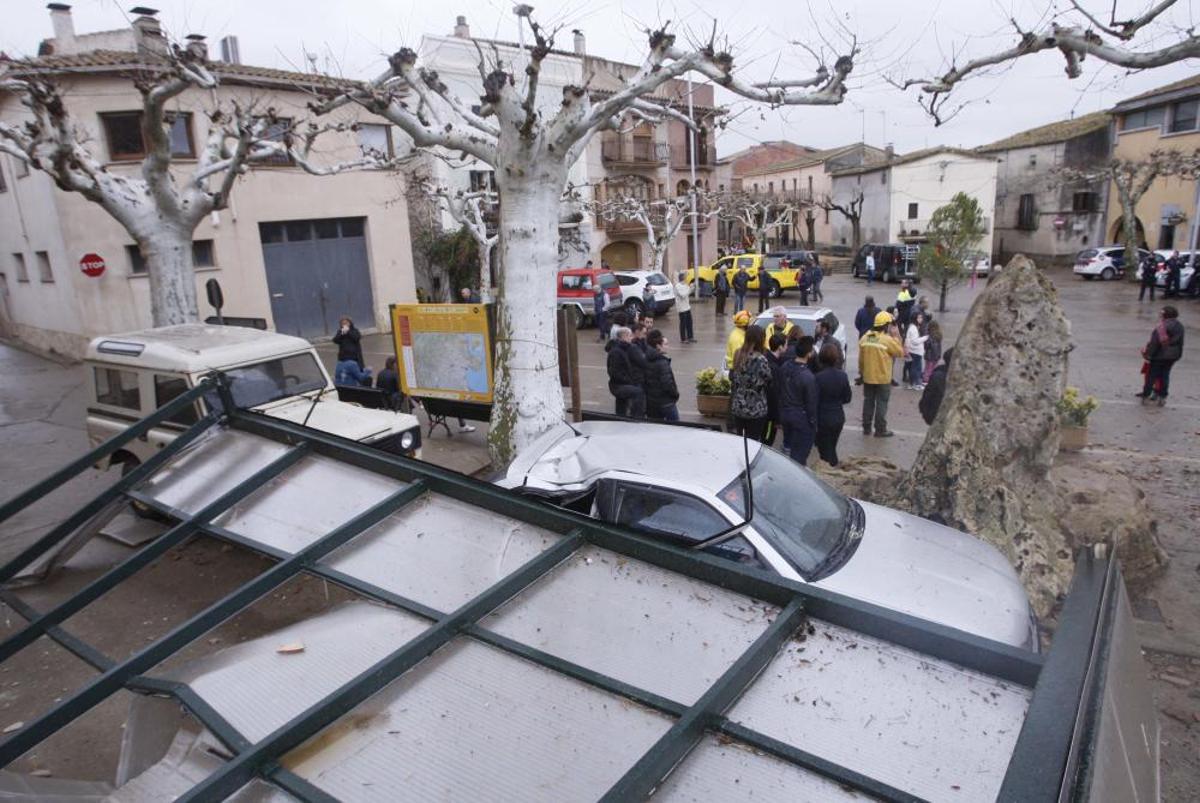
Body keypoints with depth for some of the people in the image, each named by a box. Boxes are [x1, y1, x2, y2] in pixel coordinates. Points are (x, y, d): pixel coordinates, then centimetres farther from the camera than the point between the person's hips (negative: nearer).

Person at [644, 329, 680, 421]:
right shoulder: (662, 362, -19)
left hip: (650, 402, 8)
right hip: (666, 402, -8)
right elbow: (667, 383, -23)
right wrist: (676, 394, -6)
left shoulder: (647, 360, 5)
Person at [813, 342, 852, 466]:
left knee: (825, 451, 8)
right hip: (839, 417, 5)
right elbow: (847, 398, 4)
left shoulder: (819, 377, -19)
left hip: (823, 418, -5)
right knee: (831, 448, 22)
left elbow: (815, 402, -16)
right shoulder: (843, 375, -5)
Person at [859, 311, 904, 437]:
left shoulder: (864, 338, -1)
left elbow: (860, 358, 5)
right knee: (881, 404, 4)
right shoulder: (887, 339, -17)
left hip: (868, 378, 5)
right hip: (883, 379, -5)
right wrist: (896, 337, 0)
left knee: (868, 402, 14)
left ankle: (866, 428, 20)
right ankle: (880, 430, 9)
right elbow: (900, 352, -4)